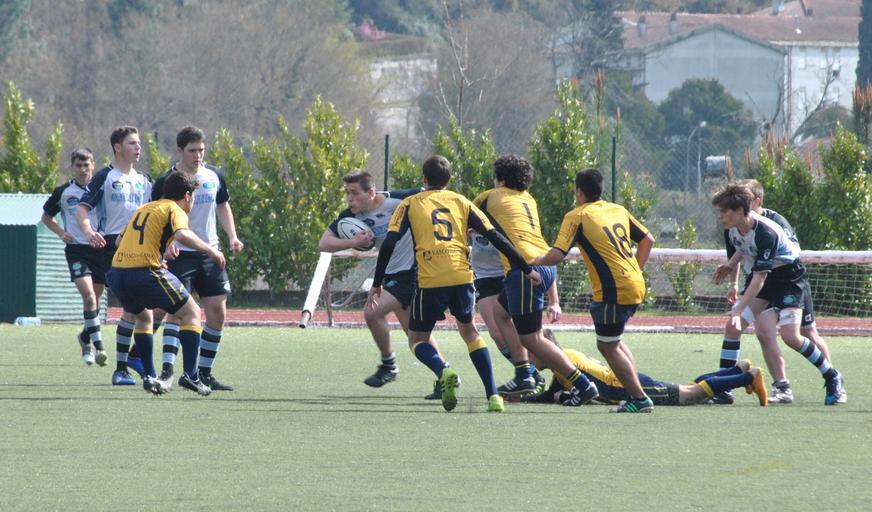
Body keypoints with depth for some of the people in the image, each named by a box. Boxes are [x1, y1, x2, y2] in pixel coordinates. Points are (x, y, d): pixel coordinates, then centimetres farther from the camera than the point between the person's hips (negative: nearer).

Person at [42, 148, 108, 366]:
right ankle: (98, 345, -21)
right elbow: (46, 216, 15)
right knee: (89, 296, -19)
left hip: (100, 248, 2)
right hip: (76, 248, -2)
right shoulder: (63, 192, 2)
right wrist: (61, 233, -1)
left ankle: (85, 339, 33)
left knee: (95, 298, 11)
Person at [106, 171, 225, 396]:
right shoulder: (175, 210, 3)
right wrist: (210, 251, -9)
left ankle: (149, 376, 20)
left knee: (142, 318, 31)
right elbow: (182, 234, -20)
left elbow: (120, 239, 31)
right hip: (146, 272, -7)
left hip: (117, 272, 7)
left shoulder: (144, 208, 24)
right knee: (191, 313, 9)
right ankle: (190, 375, -1)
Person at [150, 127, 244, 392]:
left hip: (210, 253, 5)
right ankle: (167, 370, -22)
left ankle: (204, 372, 13)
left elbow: (223, 206, 20)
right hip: (179, 254, -5)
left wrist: (232, 237, 7)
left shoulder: (213, 176, 6)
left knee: (217, 313, 3)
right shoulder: (165, 183, -8)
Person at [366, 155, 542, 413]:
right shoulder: (461, 202, 18)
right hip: (461, 277, 2)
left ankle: (444, 372, -19)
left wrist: (376, 285, 3)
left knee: (417, 339, 14)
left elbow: (389, 243, 0)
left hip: (429, 281, -2)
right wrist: (526, 269, 19)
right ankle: (493, 396, 12)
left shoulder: (410, 204, 13)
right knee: (469, 331, 25)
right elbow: (495, 237, 13)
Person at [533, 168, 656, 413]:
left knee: (607, 346, 3)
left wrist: (533, 262, 3)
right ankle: (637, 391, 17)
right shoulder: (618, 210, 15)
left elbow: (556, 255, -15)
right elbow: (647, 240, 20)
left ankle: (640, 399, -1)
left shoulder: (576, 217, -6)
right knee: (614, 342, 22)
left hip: (614, 291, -8)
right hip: (636, 286, 8)